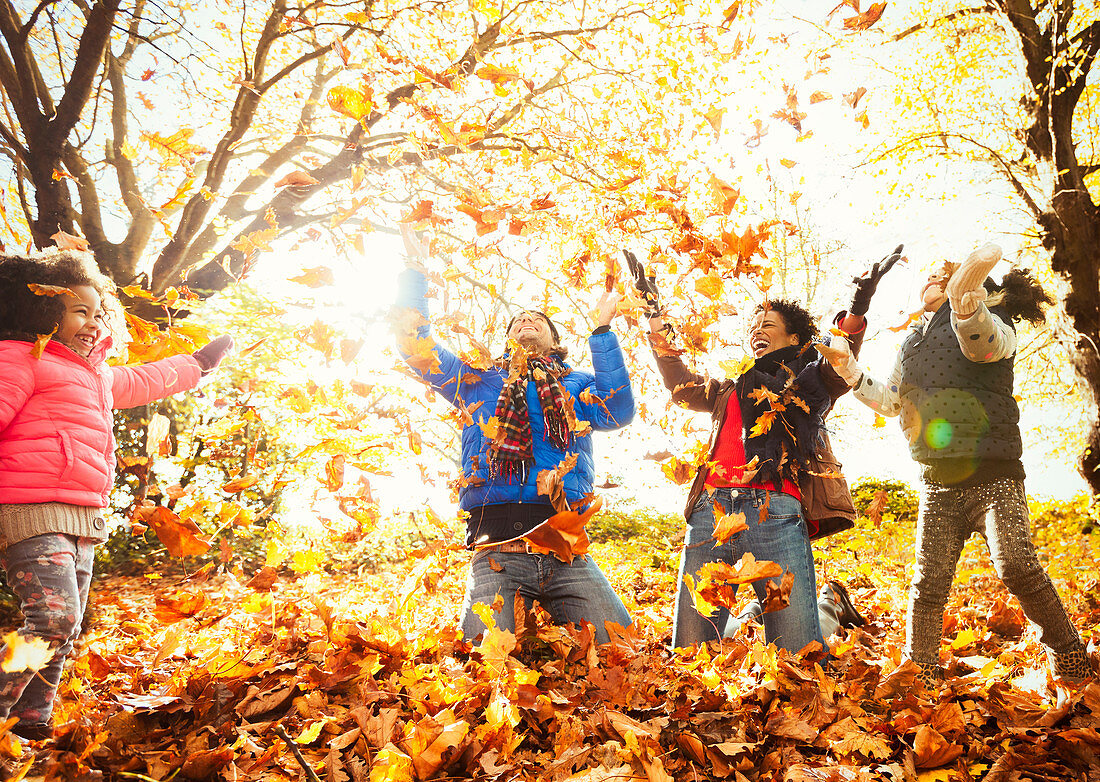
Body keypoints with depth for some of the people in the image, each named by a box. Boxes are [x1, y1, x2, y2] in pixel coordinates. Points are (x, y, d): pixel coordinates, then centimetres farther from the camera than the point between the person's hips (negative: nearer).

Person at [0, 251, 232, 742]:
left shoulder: (98, 375, 25)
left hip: (83, 522, 9)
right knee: (54, 618, -21)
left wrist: (200, 362, 54)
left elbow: (144, 381, 43)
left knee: (64, 632, 9)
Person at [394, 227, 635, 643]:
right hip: (498, 553, -1)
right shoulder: (478, 381, 23)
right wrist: (415, 271, 16)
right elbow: (414, 346, 17)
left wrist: (602, 330, 1)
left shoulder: (579, 385, 22)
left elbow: (619, 413, 1)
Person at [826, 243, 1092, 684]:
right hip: (938, 482, 5)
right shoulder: (913, 343, 19)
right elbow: (889, 401, 25)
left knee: (1017, 567, -16)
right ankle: (919, 676, 12)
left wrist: (966, 303, -44)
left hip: (993, 472, -5)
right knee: (928, 583, 2)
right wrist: (852, 373, 10)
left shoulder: (989, 318, 3)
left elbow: (984, 346, -23)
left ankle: (1071, 665, 3)